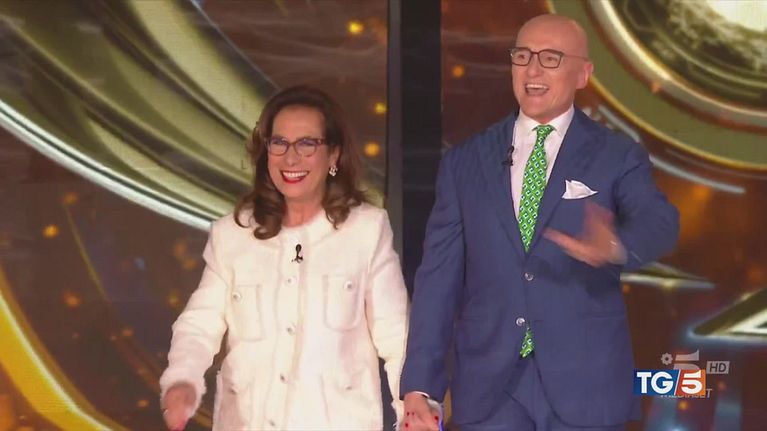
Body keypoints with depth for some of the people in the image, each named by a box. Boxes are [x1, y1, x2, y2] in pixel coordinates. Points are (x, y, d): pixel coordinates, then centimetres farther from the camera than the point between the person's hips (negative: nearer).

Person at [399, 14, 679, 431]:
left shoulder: (617, 157, 2)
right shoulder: (464, 161, 8)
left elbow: (658, 223, -18)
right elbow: (438, 275, 5)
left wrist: (615, 246, -42)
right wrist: (418, 385, -1)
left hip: (584, 382, -1)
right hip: (488, 385, 2)